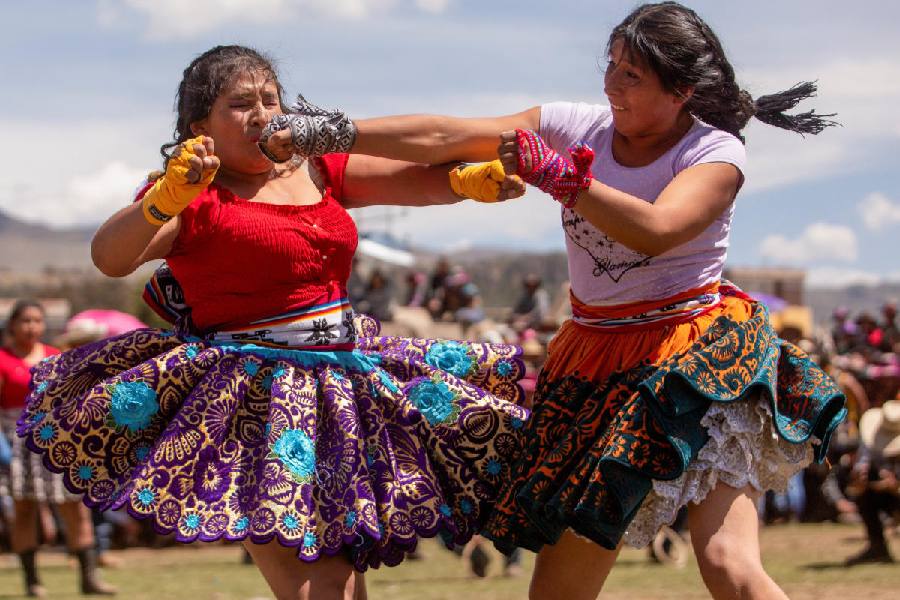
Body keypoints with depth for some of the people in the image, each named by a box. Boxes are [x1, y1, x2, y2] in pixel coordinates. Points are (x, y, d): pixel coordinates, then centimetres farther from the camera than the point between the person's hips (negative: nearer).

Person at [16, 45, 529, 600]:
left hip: (342, 382, 7)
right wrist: (167, 196, -34)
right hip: (253, 398, -7)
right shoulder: (195, 197, -4)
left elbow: (420, 179, 5)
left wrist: (471, 180, -16)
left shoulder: (318, 172, 13)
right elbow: (109, 257, -18)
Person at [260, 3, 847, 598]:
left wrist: (555, 172, -26)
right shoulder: (581, 127, 4)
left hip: (696, 359, -5)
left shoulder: (715, 153, -8)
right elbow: (446, 137, 3)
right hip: (597, 363, 5)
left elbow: (656, 230, -27)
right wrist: (333, 132, 0)